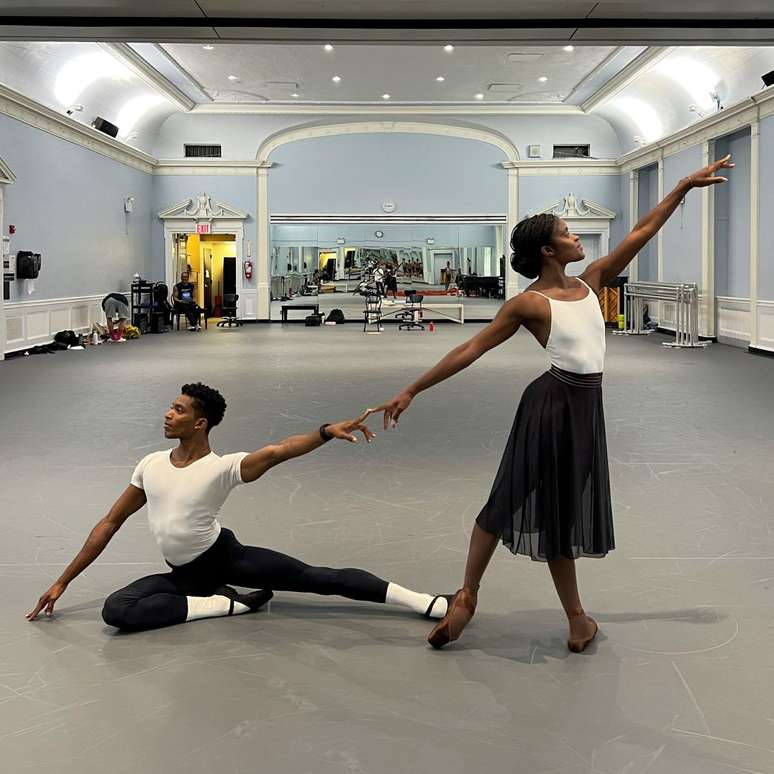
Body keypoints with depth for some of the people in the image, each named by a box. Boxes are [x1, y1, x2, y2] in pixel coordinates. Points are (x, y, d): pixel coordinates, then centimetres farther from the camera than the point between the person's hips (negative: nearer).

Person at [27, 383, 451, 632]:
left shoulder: (224, 467, -15)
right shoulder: (151, 465, 0)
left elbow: (278, 451, -33)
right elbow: (109, 524, 7)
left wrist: (328, 431, -52)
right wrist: (62, 581, 7)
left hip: (226, 556, -4)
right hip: (183, 574, 4)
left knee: (317, 577, -18)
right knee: (116, 610, -23)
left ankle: (423, 602, -19)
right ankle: (223, 603, -16)